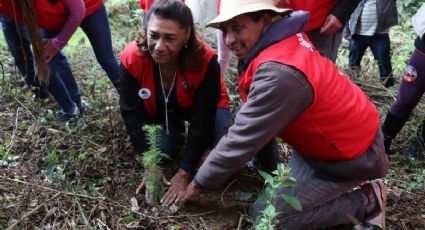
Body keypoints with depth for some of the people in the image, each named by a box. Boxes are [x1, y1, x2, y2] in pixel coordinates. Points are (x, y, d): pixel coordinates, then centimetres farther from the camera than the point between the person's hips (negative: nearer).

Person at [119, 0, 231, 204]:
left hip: (201, 108, -2)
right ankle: (176, 131, 14)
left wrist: (184, 173, -27)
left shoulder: (205, 61, -37)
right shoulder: (131, 59, -31)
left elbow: (201, 121, -29)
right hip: (159, 111, 3)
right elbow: (134, 116, -22)